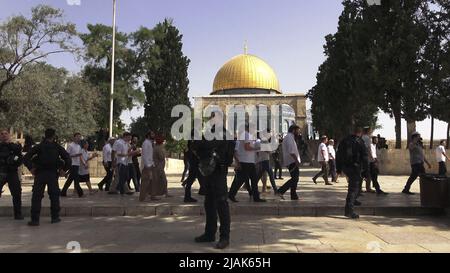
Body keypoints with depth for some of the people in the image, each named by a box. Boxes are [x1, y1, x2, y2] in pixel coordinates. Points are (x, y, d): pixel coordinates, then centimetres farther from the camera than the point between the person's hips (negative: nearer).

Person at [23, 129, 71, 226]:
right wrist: (64, 170, 2)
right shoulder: (58, 147, 2)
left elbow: (26, 158, -6)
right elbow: (68, 159, -4)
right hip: (53, 174, 0)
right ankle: (55, 217, 14)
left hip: (40, 174, 0)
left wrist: (30, 168, 0)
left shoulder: (39, 147, 2)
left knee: (36, 196, 3)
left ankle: (35, 219, 1)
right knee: (54, 196, 12)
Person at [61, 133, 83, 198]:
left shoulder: (79, 146, 16)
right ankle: (80, 193, -5)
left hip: (77, 164, 8)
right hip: (72, 164, -8)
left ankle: (63, 192, 19)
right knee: (76, 179, -8)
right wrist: (75, 155, -21)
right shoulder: (71, 145, -8)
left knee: (70, 179, 11)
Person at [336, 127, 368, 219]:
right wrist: (366, 170, -2)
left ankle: (353, 200, 34)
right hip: (355, 167, -6)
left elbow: (338, 155, 14)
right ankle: (349, 210, -11)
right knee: (353, 188, -5)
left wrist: (339, 169, 20)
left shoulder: (344, 141, 11)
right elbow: (364, 157, -8)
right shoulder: (360, 142, -7)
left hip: (345, 167, 6)